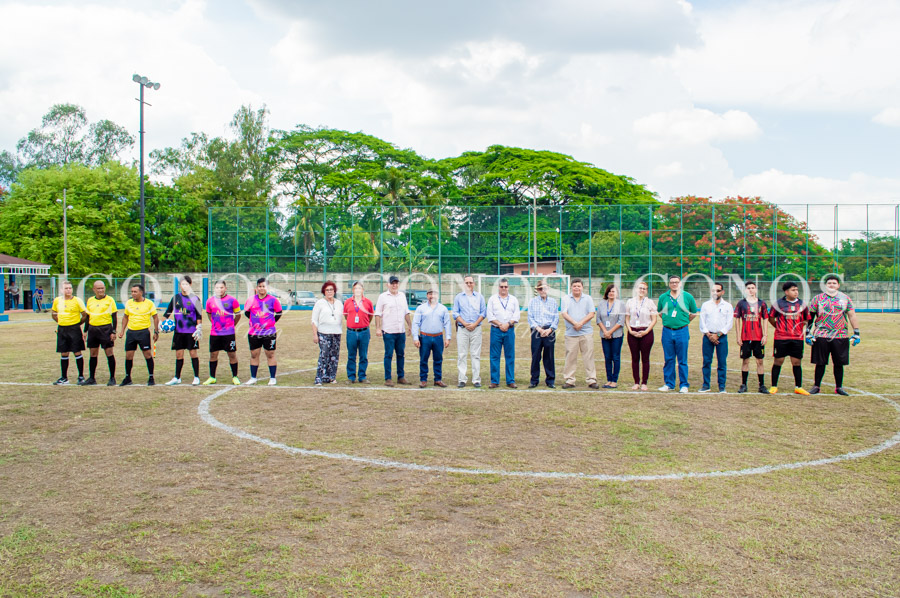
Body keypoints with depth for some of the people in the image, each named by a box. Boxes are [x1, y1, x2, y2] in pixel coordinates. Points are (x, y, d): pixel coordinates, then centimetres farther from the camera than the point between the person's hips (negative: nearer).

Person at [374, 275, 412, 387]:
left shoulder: (402, 295, 13)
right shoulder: (383, 296, -1)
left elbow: (406, 312, 21)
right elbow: (378, 314, -3)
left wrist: (410, 325, 17)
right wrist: (378, 328, -10)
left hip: (401, 331, 5)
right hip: (388, 331, -5)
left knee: (401, 354, 9)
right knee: (388, 355, -2)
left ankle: (401, 377, 18)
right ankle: (387, 379, 3)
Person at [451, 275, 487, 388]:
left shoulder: (480, 297, 11)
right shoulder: (458, 297, 10)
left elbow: (483, 313, 6)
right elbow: (455, 313, 5)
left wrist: (474, 324, -7)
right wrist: (465, 324, -8)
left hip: (476, 329, 0)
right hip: (462, 329, 0)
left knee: (476, 355, 0)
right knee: (462, 355, -2)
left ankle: (476, 380, 2)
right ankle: (462, 379, 2)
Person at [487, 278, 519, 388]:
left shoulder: (514, 299, 12)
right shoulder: (492, 299, 8)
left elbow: (516, 315, 4)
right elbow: (490, 315, 1)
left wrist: (508, 324, -10)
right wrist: (500, 325, -10)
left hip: (510, 330, 1)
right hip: (496, 330, -1)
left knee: (510, 356, 2)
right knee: (495, 356, -1)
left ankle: (511, 381, 7)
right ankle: (494, 381, 4)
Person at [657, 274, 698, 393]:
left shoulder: (688, 297, 2)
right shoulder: (663, 297, 6)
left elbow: (694, 313, 13)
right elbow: (659, 312, 20)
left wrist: (684, 322, 12)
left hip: (682, 331, -2)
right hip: (667, 331, 2)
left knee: (682, 360, 1)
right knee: (668, 359, 6)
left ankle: (684, 385, 9)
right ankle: (668, 384, 14)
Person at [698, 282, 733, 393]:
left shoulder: (727, 306, 6)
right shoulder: (705, 305, 10)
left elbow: (729, 324, 0)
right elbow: (702, 322, 5)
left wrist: (717, 335, -8)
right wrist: (709, 335, -7)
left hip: (722, 337, -1)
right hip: (708, 336, 1)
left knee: (722, 362, -2)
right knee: (706, 361, 1)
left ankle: (722, 386, 5)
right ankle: (706, 385, 9)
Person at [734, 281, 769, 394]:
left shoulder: (761, 303, 6)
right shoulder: (741, 303, 3)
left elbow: (765, 320, 7)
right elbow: (737, 320, 4)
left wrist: (765, 335, -1)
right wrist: (738, 337, -1)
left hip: (758, 337, 1)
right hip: (745, 337, -1)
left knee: (760, 361, 3)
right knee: (745, 361, 4)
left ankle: (762, 385, 10)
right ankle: (743, 385, 12)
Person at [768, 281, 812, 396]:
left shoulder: (802, 304, 8)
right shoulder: (778, 303, -1)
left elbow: (806, 319, 20)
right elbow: (771, 318, 9)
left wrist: (803, 329, 11)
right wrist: (778, 327, 7)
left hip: (797, 338, 3)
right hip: (781, 338, -2)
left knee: (797, 362, 6)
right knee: (778, 361, 2)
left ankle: (798, 387, 15)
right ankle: (773, 386, 10)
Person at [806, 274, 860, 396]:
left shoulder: (845, 299, 9)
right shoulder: (818, 298, 5)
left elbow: (852, 316, 8)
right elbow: (810, 316, 6)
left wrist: (856, 333, 1)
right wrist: (808, 333, 0)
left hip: (840, 336, 1)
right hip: (821, 336, -1)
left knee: (839, 363, 5)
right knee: (820, 363, 3)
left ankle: (839, 387, 18)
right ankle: (817, 386, 14)